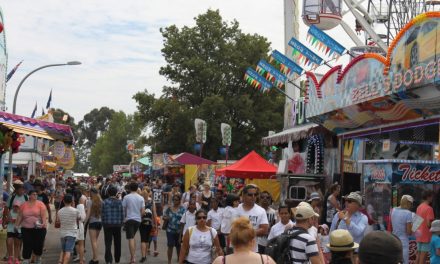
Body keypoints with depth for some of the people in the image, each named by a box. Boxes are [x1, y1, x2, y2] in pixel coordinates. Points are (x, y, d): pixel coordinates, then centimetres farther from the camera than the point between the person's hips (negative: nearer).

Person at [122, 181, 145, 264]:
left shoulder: (126, 197, -6)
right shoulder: (141, 198, 3)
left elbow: (123, 209, -4)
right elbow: (143, 211, 1)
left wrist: (124, 217, 14)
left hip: (129, 219, -4)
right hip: (138, 220, 4)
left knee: (131, 239, -5)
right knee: (132, 237, 20)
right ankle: (132, 256, 20)